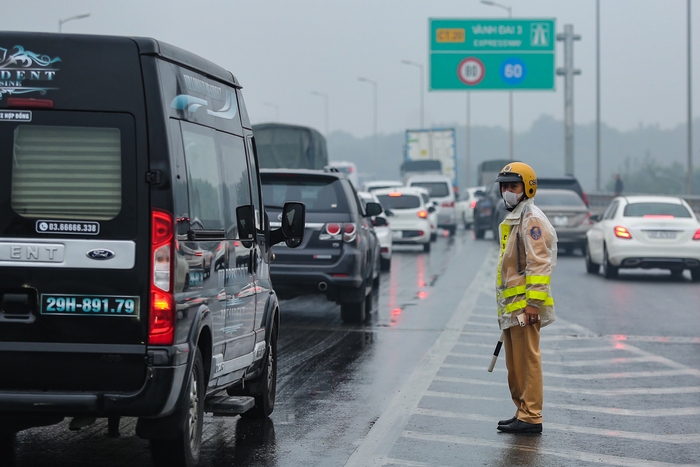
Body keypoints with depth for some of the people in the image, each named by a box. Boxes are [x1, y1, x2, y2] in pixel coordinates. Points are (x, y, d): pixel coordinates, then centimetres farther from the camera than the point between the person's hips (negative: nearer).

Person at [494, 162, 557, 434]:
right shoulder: (513, 220, 21)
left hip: (525, 306, -11)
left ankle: (531, 417, -9)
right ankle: (522, 412, 21)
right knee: (514, 363, 14)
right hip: (511, 306, 11)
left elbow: (538, 264, -19)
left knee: (527, 360, -9)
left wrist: (533, 302, -24)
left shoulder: (531, 220, -12)